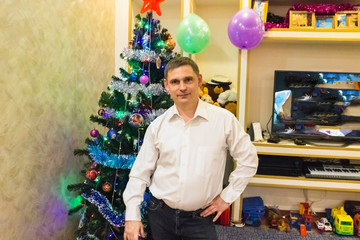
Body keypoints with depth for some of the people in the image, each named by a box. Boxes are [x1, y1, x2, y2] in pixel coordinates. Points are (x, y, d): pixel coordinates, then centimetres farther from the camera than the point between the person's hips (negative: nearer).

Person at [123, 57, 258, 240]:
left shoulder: (224, 120, -11)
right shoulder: (157, 126, -4)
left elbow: (248, 160, -1)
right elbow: (140, 173, 1)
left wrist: (227, 196, -2)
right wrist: (132, 216, -2)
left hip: (200, 218, -2)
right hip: (160, 214, 3)